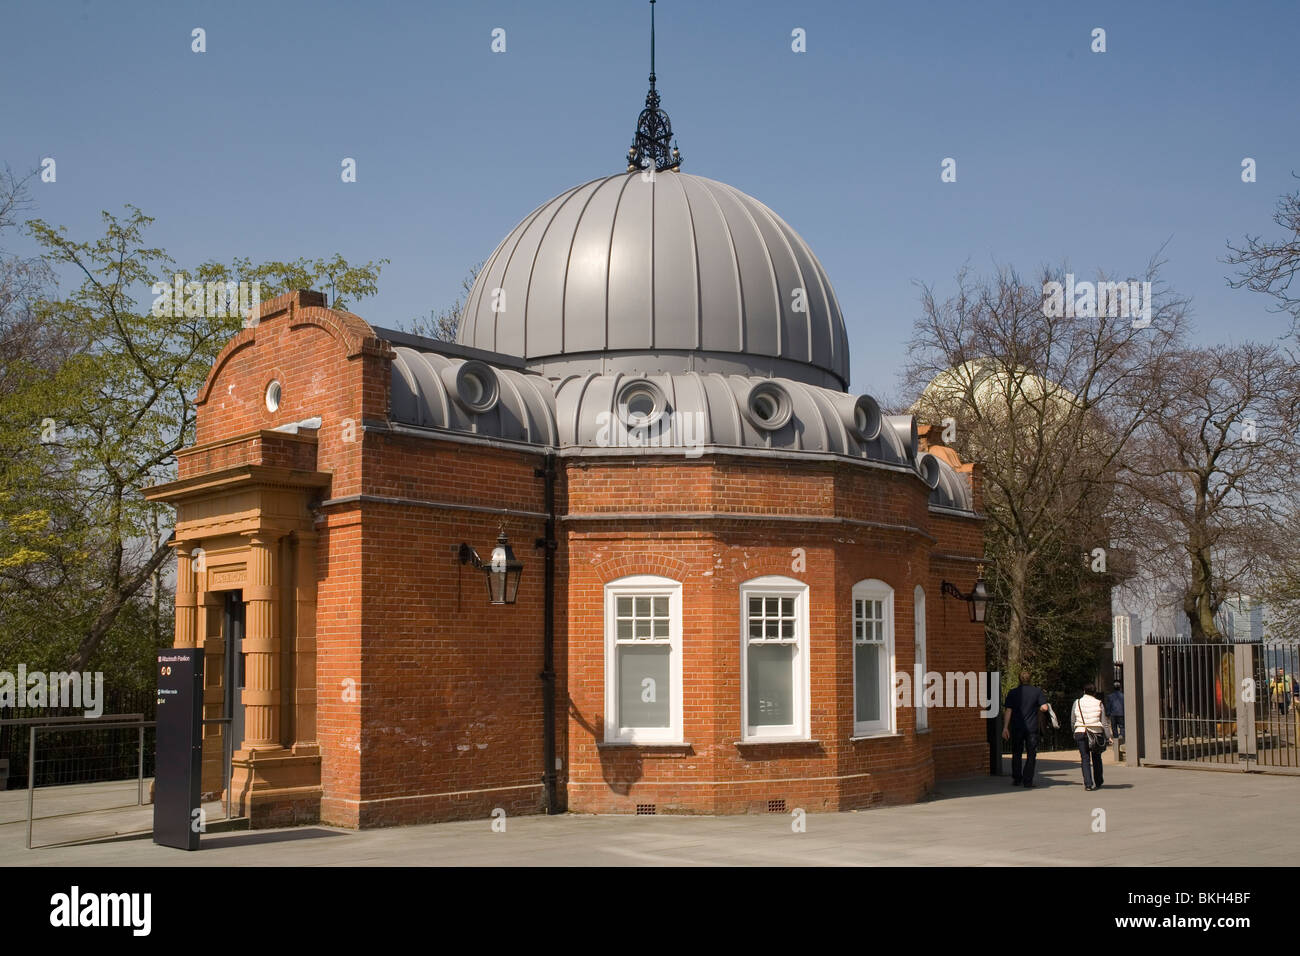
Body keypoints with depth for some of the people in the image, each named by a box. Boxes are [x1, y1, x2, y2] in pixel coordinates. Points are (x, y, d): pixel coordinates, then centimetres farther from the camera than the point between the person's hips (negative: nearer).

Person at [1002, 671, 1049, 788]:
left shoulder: (1012, 693, 1)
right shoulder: (1037, 691, -1)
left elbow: (1008, 711, -3)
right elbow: (1044, 708, -10)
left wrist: (1005, 727, -2)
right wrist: (1036, 710, 12)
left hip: (1017, 728, 1)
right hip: (1032, 728, -1)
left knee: (1016, 754, 14)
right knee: (1031, 755, 5)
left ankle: (1017, 779, 14)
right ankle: (1028, 782, 0)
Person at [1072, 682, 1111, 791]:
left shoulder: (1077, 703, 1)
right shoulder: (1098, 703, -1)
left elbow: (1072, 720, 7)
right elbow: (1104, 722, 1)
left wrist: (1074, 733, 22)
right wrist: (1108, 736, 7)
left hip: (1081, 733, 0)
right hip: (1096, 733, 0)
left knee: (1085, 758, 1)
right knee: (1096, 759, 15)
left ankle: (1088, 784, -10)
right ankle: (1097, 783, 23)